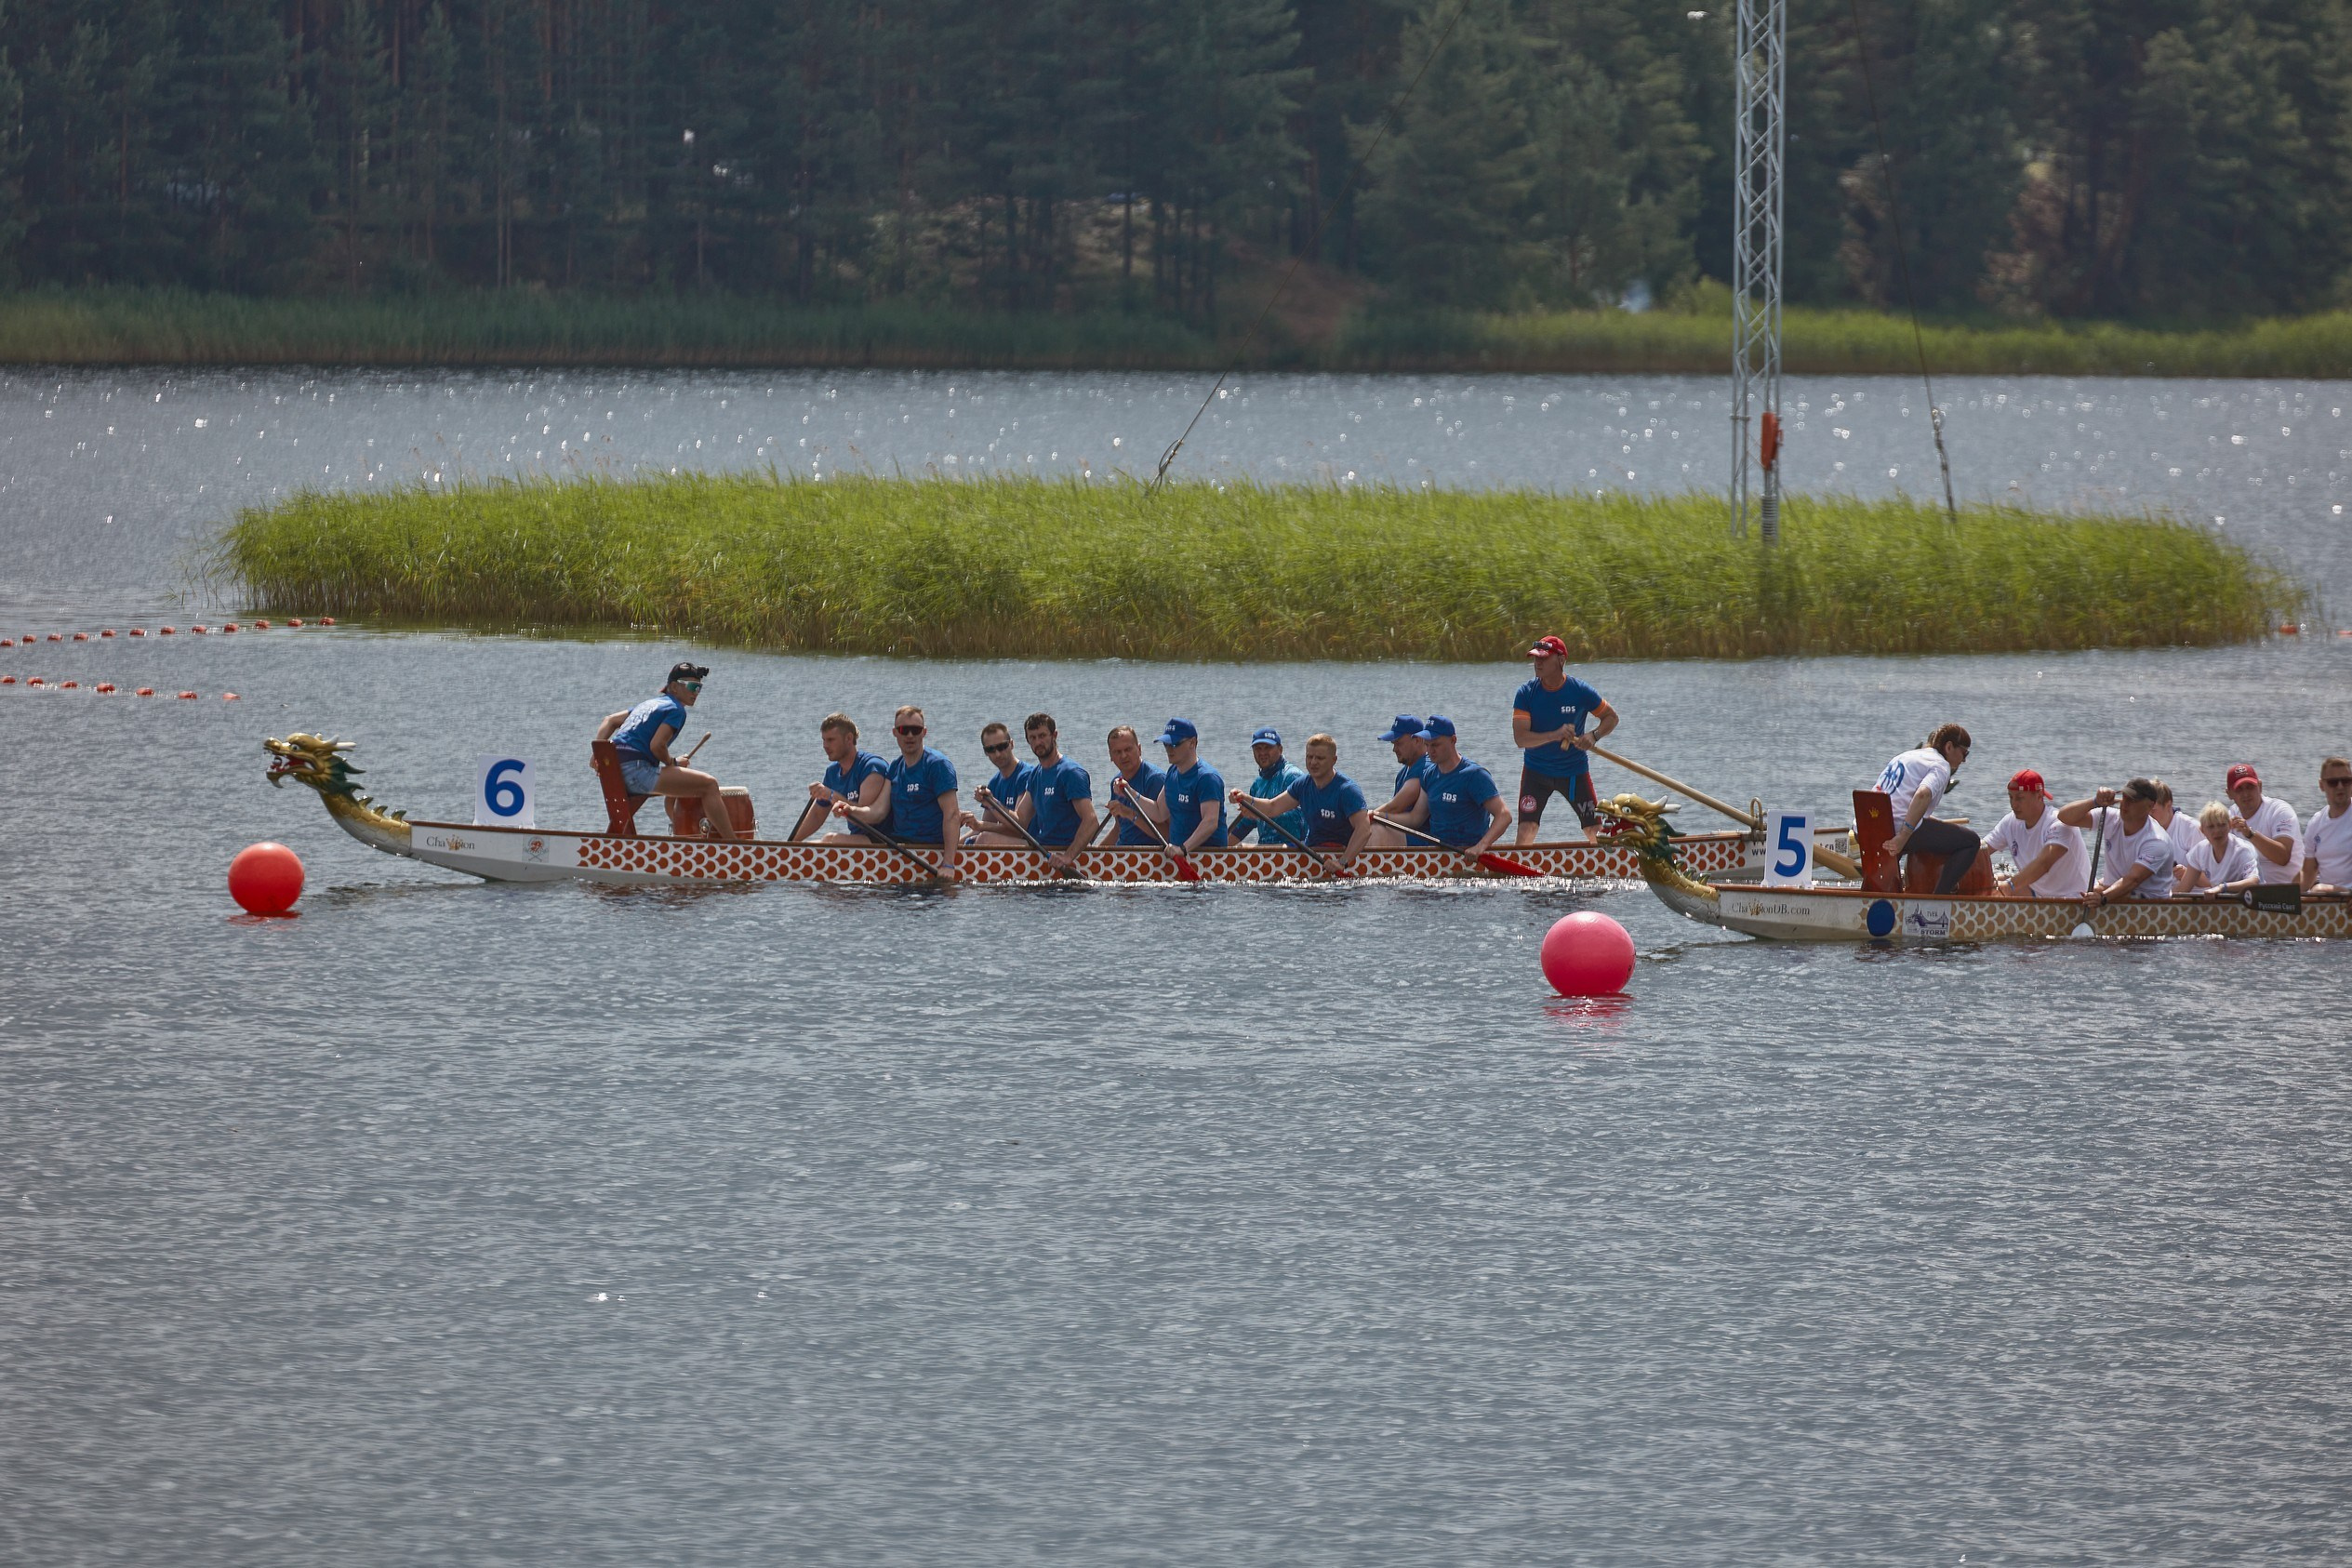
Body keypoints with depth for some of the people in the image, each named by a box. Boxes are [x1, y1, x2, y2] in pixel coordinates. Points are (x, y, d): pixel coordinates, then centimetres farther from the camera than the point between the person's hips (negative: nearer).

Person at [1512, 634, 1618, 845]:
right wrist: (1555, 735, -34)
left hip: (1574, 771, 0)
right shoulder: (1526, 693, -11)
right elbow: (1520, 738, -20)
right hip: (1536, 772, 0)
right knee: (1526, 831, -12)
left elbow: (1611, 717, 4)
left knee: (1595, 832, 4)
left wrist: (1594, 736, -16)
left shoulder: (1580, 692, -10)